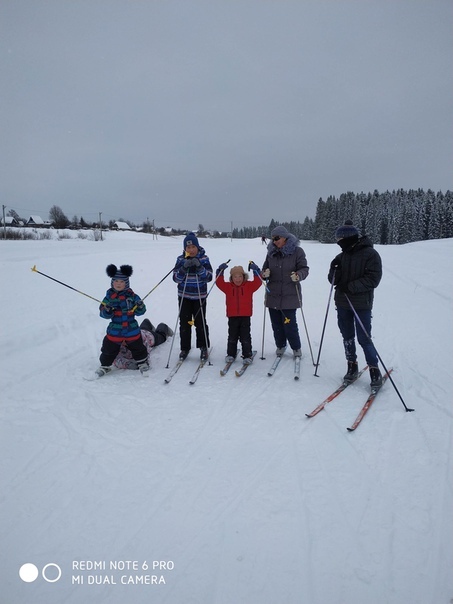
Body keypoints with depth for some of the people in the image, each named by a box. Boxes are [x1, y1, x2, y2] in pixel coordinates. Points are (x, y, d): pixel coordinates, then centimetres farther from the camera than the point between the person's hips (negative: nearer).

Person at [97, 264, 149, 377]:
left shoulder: (132, 296, -5)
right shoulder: (109, 296, -3)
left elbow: (140, 312, -1)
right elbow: (102, 312, -2)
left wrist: (140, 307, -22)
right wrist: (107, 311, -23)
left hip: (131, 329, 0)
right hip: (114, 330, 1)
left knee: (137, 347, 13)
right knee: (109, 349, 9)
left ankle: (142, 362, 35)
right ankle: (105, 365, 30)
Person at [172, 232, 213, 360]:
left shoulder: (204, 258, -5)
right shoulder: (181, 259, -2)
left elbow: (209, 277, -11)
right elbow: (176, 278, -7)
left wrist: (199, 267, -25)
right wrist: (184, 267, -23)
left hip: (199, 296, -1)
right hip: (184, 296, 2)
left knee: (200, 322, 1)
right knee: (184, 322, 6)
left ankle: (204, 347, 17)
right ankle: (185, 348, 20)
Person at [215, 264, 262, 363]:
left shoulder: (249, 286, 1)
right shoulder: (228, 287, 3)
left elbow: (258, 283, -10)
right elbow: (219, 283, -5)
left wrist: (256, 272, -21)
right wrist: (220, 272, -16)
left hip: (245, 316, -1)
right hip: (232, 316, 2)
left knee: (245, 337, 5)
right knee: (232, 337, 11)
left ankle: (247, 355, 14)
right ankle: (231, 354, 23)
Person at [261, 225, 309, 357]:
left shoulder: (297, 251, -4)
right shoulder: (271, 252, 9)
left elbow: (304, 269, -5)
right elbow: (265, 269, 15)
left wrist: (298, 275, -26)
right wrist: (264, 274, -8)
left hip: (290, 295, -4)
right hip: (273, 295, 4)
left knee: (289, 324, -3)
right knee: (276, 323, 11)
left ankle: (296, 347, 19)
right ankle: (280, 345, 31)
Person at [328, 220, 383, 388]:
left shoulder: (370, 254, -8)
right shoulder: (342, 256, 8)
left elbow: (373, 279, -14)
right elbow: (334, 280, 8)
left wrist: (351, 287, -20)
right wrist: (334, 270, -13)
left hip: (362, 305, -5)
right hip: (342, 304, 6)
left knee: (364, 339, -3)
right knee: (347, 337, 12)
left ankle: (374, 370, 13)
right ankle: (352, 366, 26)